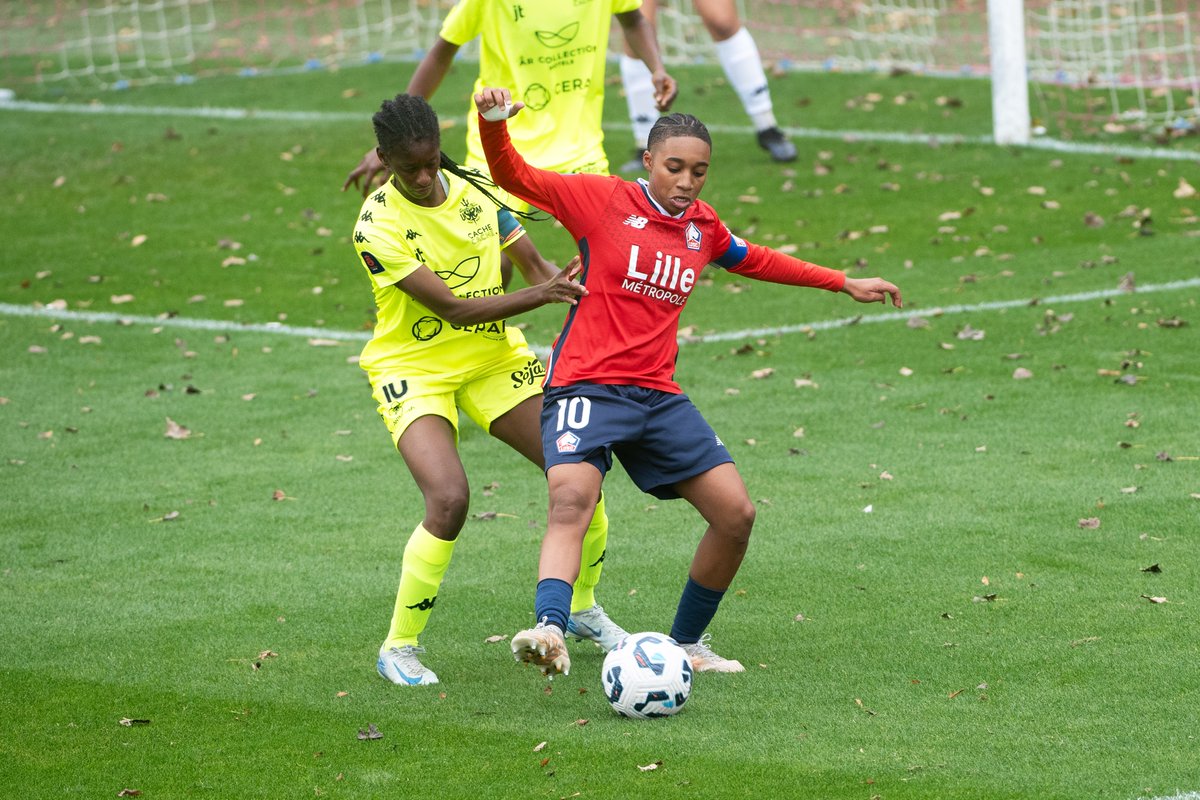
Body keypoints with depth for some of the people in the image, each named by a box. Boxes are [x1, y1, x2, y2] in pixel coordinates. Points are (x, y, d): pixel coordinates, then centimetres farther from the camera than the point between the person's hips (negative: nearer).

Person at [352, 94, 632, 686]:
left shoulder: (476, 191, -3)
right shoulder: (378, 226, -20)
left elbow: (534, 265, 3)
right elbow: (453, 308, -24)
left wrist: (568, 286, -19)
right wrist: (539, 295, -31)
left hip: (494, 358, 6)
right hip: (414, 370, -5)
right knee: (449, 499, -28)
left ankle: (583, 608, 25)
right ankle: (398, 648, -11)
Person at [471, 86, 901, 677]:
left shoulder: (703, 226, 13)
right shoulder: (605, 200, -3)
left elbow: (751, 260, 34)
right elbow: (515, 177, -9)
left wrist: (844, 284, 39)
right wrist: (493, 125, -30)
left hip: (658, 396, 6)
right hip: (587, 385, -6)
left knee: (735, 513, 1)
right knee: (571, 498, -32)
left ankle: (687, 642, 19)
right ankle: (549, 630, -49)